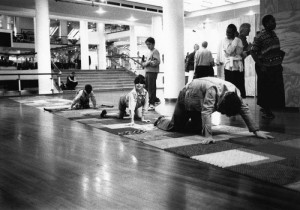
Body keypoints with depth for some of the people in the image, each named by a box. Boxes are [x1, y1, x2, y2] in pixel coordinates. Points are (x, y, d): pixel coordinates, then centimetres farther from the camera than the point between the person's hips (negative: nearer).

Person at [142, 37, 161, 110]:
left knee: (151, 88, -8)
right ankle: (156, 99, 25)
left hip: (153, 72, -9)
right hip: (147, 71, 9)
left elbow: (157, 62, -19)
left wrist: (148, 62, -16)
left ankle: (151, 104, -3)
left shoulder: (155, 51, -7)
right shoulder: (149, 52, 20)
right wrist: (144, 63, 1)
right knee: (147, 87, 12)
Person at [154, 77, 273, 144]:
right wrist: (208, 136, -58)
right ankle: (161, 120, 36)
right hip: (187, 97, -6)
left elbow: (245, 110, -19)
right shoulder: (213, 90, -45)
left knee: (197, 129, 4)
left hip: (199, 104, 6)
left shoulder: (235, 92, -24)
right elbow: (206, 112, -51)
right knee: (175, 126, 3)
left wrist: (256, 131, -24)